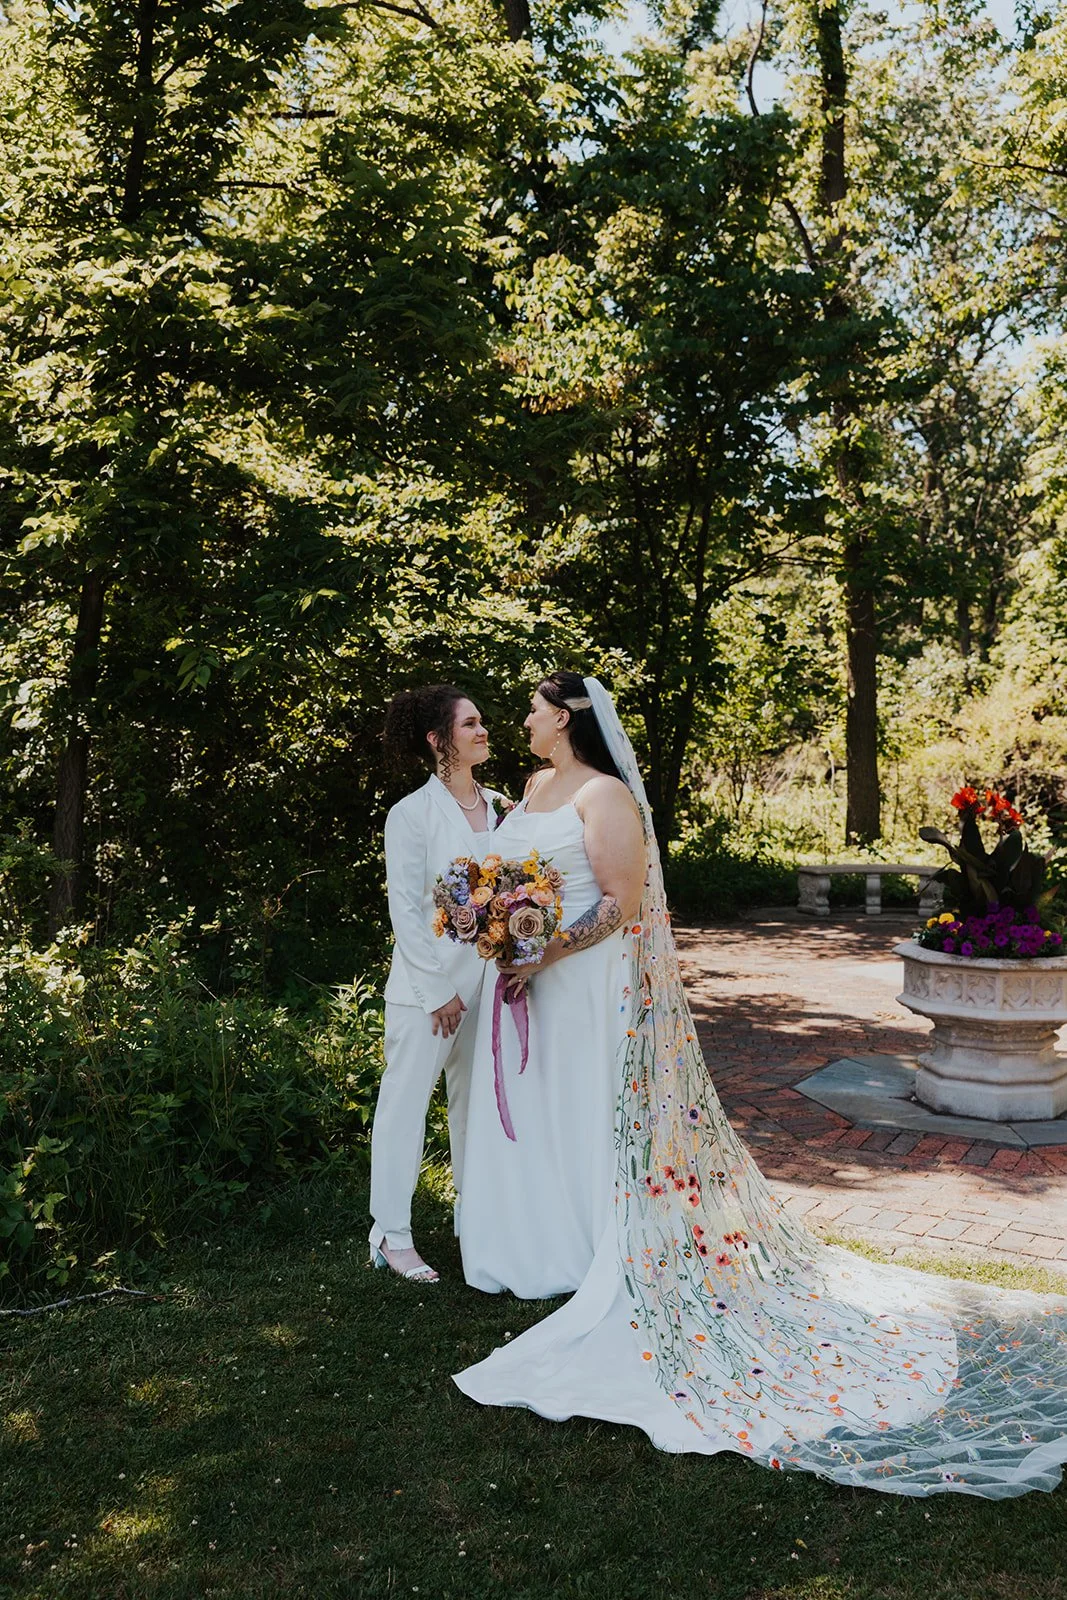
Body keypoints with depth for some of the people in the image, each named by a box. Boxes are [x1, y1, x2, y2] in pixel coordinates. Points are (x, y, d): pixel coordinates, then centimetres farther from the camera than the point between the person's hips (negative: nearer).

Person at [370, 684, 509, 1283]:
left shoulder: (499, 807, 6)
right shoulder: (412, 814, -9)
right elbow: (404, 911, -10)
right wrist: (439, 991, -11)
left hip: (488, 979, 6)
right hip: (429, 983, -5)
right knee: (407, 1101, 4)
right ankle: (392, 1234, 15)